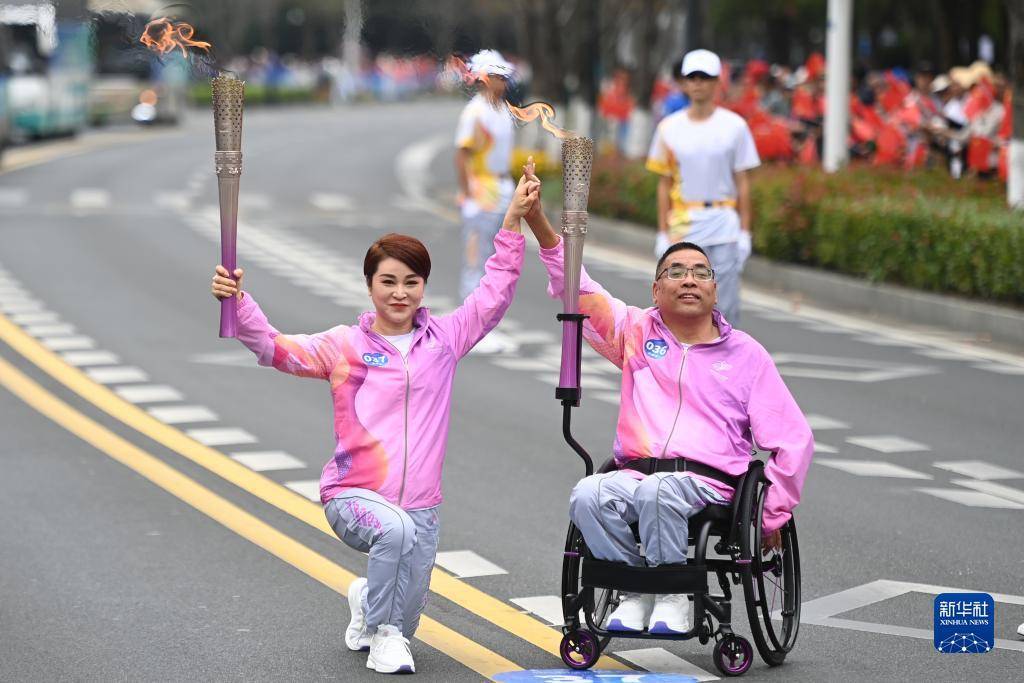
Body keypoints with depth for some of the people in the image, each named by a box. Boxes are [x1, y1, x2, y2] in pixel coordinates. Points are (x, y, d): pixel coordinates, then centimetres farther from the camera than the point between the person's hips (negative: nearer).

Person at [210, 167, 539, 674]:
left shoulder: (444, 339, 6)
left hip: (421, 504, 3)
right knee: (395, 529, -35)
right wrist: (238, 301, -24)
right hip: (353, 495, -3)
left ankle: (367, 604, 36)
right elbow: (275, 348, -7)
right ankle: (382, 635, -12)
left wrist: (512, 222, 2)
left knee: (408, 608, -2)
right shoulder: (345, 346, 1)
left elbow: (493, 295, 8)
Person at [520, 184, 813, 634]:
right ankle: (635, 590, -11)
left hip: (710, 483, -2)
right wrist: (540, 224, -11)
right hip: (634, 474, 2)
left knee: (657, 492, -37)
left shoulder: (745, 354, 11)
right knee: (588, 496, -31)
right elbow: (579, 291, 3)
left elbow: (795, 441, 10)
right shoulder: (636, 333, 16)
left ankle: (674, 594, -15)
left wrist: (773, 514, 3)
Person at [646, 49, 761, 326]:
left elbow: (743, 183, 2)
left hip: (725, 228, -1)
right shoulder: (670, 128, 4)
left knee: (725, 305, -2)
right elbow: (664, 184, 8)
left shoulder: (734, 126, 0)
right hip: (683, 226, 1)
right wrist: (663, 234, 3)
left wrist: (745, 232, -3)